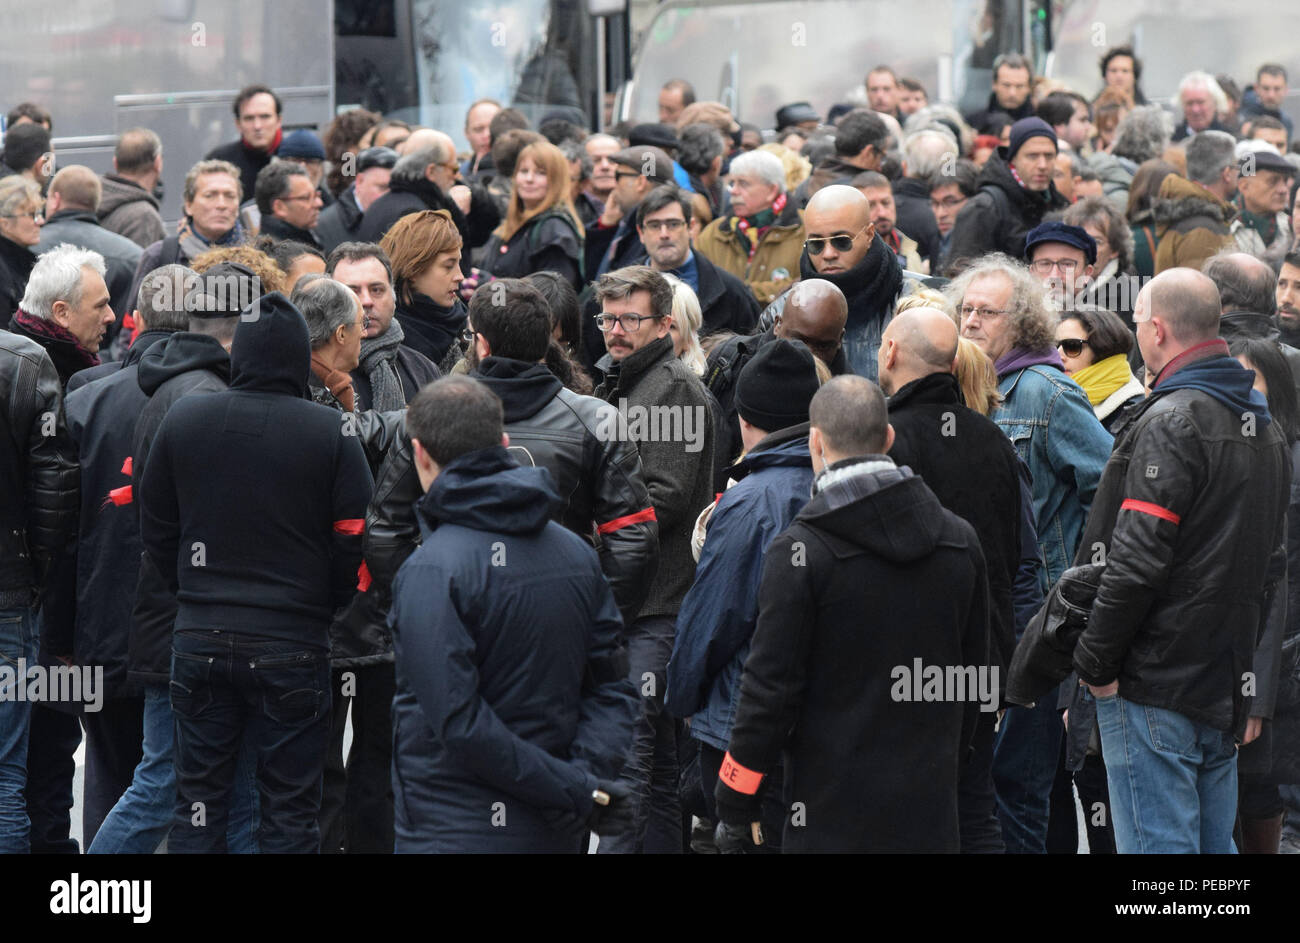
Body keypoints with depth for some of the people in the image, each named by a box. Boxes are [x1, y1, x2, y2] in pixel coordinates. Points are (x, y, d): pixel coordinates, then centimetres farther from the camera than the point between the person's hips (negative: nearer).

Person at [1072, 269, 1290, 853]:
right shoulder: (1265, 426, 14)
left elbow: (1136, 561, -20)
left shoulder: (1172, 422, -14)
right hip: (1227, 686, 9)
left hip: (1156, 685, -9)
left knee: (1158, 848, -7)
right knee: (1215, 844, 13)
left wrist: (1095, 664, -10)